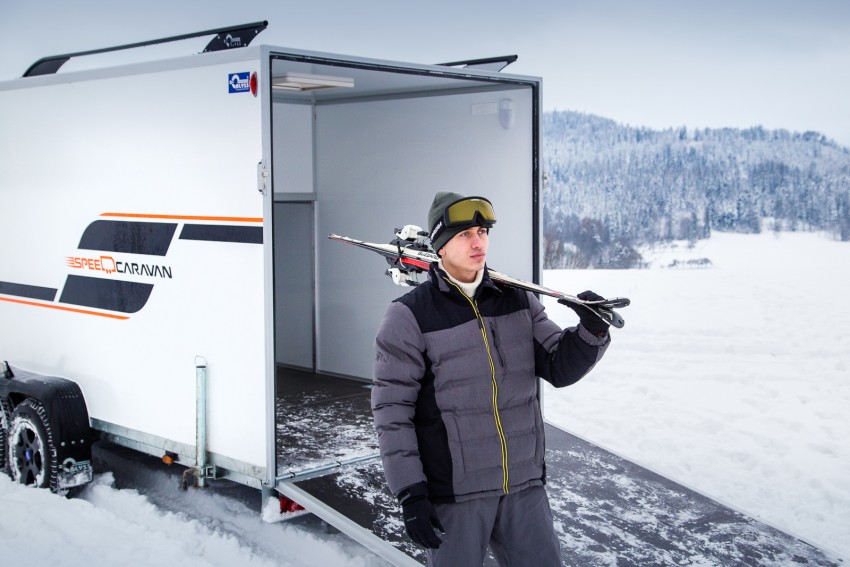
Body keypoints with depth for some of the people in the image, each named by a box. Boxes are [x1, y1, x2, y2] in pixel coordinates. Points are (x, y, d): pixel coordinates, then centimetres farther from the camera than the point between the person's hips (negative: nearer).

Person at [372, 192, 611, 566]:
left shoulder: (518, 301, 6)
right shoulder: (409, 316, -8)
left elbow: (559, 368, 6)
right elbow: (392, 411, -9)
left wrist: (592, 331, -14)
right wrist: (410, 494, -13)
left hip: (524, 486, 4)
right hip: (453, 493, -4)